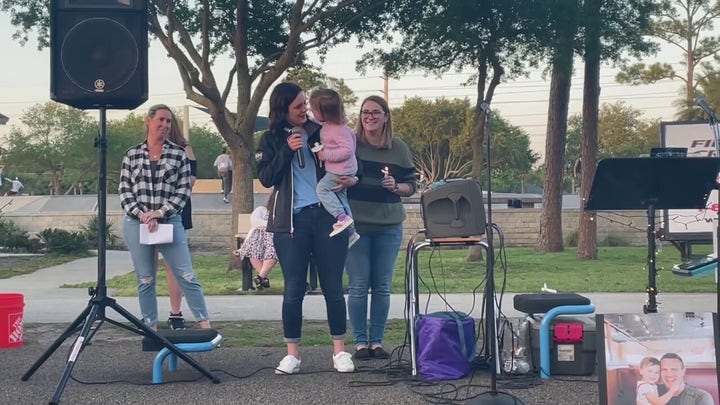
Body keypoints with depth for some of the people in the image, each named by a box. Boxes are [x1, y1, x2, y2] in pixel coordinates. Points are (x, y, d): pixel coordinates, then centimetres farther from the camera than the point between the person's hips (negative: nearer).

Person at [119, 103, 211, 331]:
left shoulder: (178, 154, 4)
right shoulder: (132, 155, 6)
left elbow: (183, 190, -1)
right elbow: (124, 191, 4)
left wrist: (160, 212, -11)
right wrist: (142, 215, -10)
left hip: (170, 222, -1)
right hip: (137, 224, 1)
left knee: (186, 276, -4)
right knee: (145, 280, 6)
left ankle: (205, 325, -1)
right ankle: (151, 329, 13)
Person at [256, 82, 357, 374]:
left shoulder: (321, 132, 8)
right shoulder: (272, 140, 7)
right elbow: (265, 178, -2)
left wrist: (351, 180, -7)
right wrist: (287, 151, -13)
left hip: (327, 216, 1)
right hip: (291, 221, -1)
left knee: (333, 287, 4)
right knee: (293, 290, 1)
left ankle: (339, 350, 14)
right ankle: (292, 353, 10)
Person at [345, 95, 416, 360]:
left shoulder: (399, 149, 8)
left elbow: (411, 186, 12)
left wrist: (396, 187, -8)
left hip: (389, 226, 2)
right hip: (356, 224, -2)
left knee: (382, 286, 5)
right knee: (358, 286, -2)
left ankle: (377, 341, 14)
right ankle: (360, 342, 7)